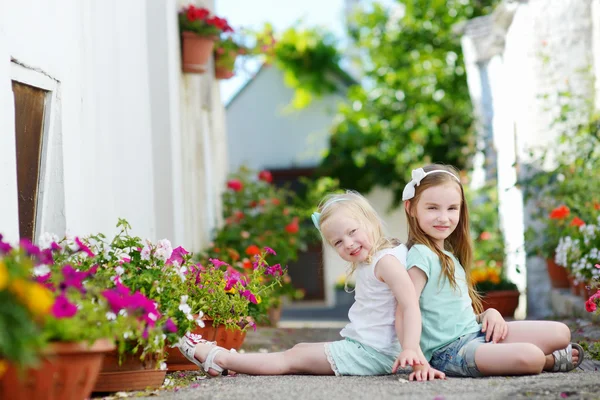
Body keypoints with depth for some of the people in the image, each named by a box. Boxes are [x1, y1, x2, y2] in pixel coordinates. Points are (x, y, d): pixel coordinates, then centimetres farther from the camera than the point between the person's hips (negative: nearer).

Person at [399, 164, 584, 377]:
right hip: (449, 350, -9)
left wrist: (489, 314, 0)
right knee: (529, 356, -25)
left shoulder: (449, 253, 17)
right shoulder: (421, 254, -11)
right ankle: (550, 361, 3)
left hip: (477, 334, 9)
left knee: (561, 333, 0)